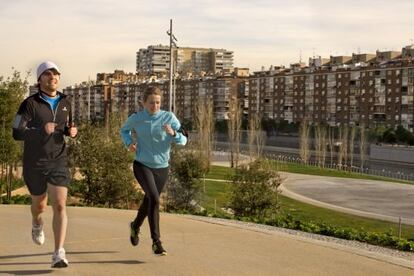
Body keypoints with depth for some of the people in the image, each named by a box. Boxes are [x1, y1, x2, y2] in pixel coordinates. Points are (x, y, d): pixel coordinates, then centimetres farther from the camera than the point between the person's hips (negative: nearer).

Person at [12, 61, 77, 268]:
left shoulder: (65, 102, 5)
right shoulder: (30, 103, -9)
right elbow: (17, 133, -15)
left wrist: (71, 131, -3)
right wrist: (41, 130, -31)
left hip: (58, 161, 2)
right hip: (34, 163, -1)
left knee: (60, 206, -14)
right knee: (39, 204, 18)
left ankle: (58, 255, -16)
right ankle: (37, 224, 56)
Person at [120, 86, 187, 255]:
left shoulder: (169, 118, -8)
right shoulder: (136, 119, -5)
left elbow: (183, 141, -12)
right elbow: (124, 130, 16)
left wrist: (173, 133, -33)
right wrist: (129, 142, -5)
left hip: (161, 167, 2)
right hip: (142, 165, -2)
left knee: (149, 201, 19)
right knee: (154, 198, -24)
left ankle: (135, 226, 50)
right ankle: (156, 241, -21)